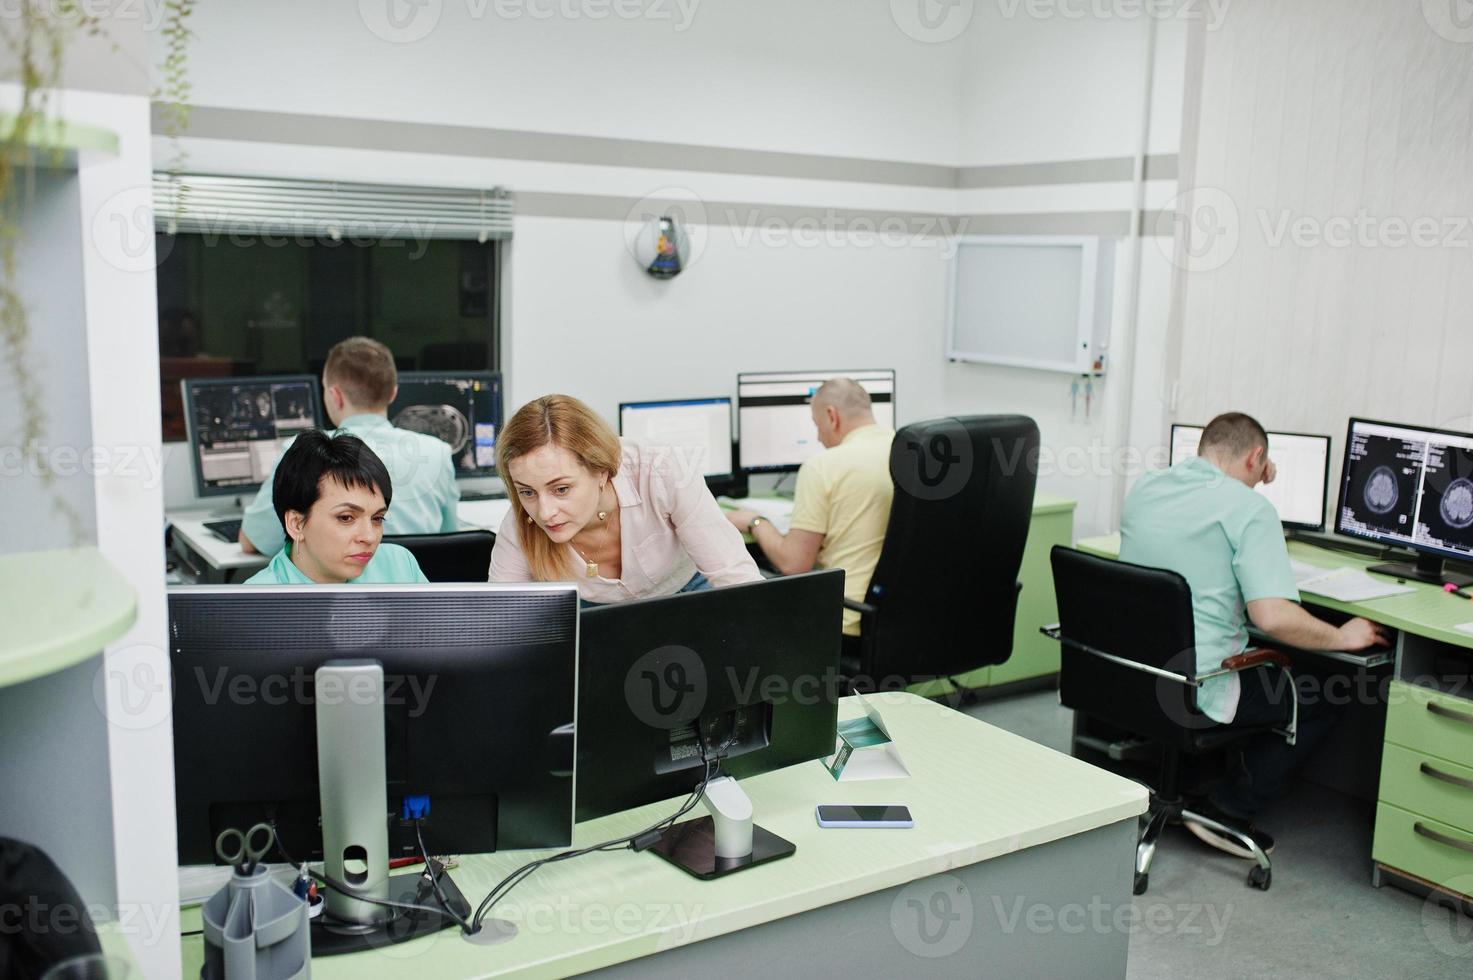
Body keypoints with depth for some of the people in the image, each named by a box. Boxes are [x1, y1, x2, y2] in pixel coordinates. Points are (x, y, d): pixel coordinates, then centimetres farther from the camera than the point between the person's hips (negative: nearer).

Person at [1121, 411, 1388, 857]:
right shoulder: (1248, 508, -14)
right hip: (1196, 688, -7)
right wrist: (1343, 637, -6)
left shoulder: (1143, 487, 6)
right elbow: (1273, 616, -24)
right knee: (1319, 700, 16)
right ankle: (1227, 811, 12)